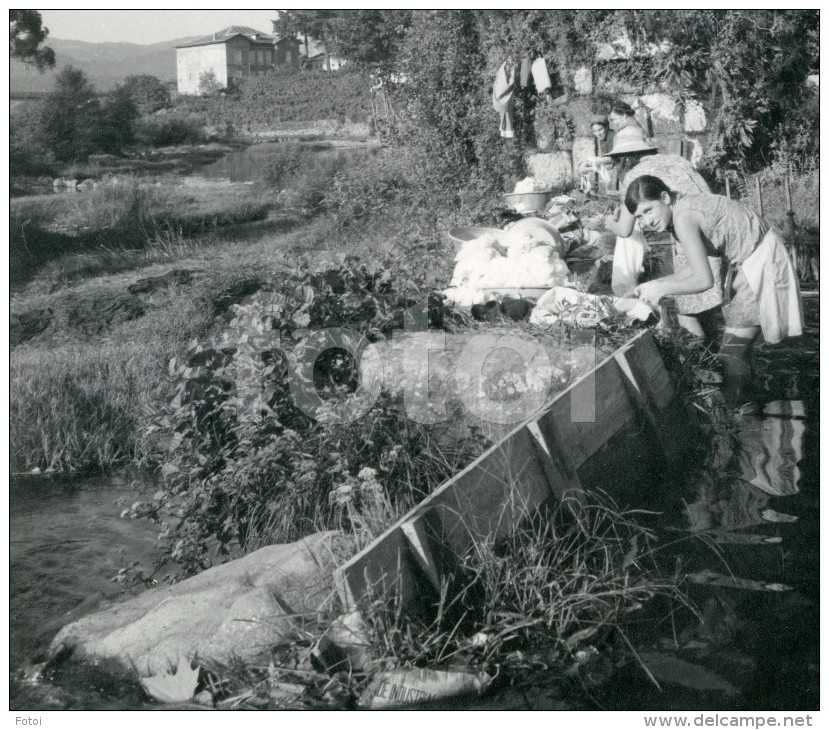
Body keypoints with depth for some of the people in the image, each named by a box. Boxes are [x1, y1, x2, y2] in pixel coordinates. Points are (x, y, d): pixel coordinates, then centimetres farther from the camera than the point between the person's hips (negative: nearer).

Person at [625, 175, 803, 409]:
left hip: (762, 260, -10)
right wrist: (656, 284, 1)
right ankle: (741, 404, 32)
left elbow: (704, 280, -28)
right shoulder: (677, 213, 2)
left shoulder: (684, 218, -27)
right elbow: (697, 267, 8)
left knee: (732, 351, -7)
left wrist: (662, 289, -17)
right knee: (738, 344, 19)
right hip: (747, 261, 10)